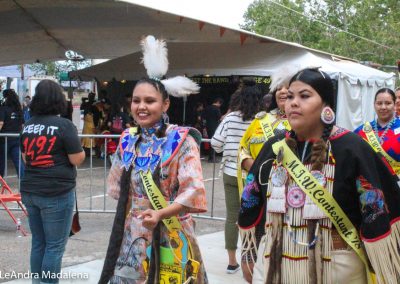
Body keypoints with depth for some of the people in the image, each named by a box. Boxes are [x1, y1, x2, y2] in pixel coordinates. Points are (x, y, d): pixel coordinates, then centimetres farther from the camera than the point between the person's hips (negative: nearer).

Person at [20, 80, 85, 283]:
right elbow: (77, 159, -12)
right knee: (55, 245, 2)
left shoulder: (28, 125, 8)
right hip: (57, 193, -7)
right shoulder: (64, 125, -12)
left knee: (38, 242, 17)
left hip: (30, 191, 7)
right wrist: (79, 149, 7)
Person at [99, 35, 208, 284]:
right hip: (132, 235, 5)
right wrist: (134, 205, 3)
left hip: (169, 236, -4)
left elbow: (194, 192, -18)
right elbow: (116, 185, 17)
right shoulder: (128, 139, 5)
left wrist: (159, 214, -29)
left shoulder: (181, 140, -11)